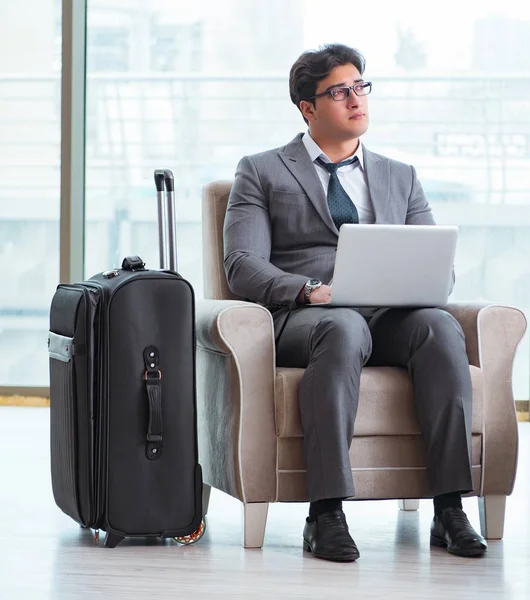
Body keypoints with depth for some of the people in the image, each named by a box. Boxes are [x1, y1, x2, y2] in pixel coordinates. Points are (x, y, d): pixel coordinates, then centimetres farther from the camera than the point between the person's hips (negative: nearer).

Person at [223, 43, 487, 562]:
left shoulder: (401, 178, 26)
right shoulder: (261, 172, 14)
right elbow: (242, 266, 1)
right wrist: (310, 290, -18)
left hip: (391, 318, 3)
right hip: (299, 318, -3)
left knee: (440, 326, -32)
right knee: (345, 327, -40)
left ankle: (450, 510, -36)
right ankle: (326, 515, -43)